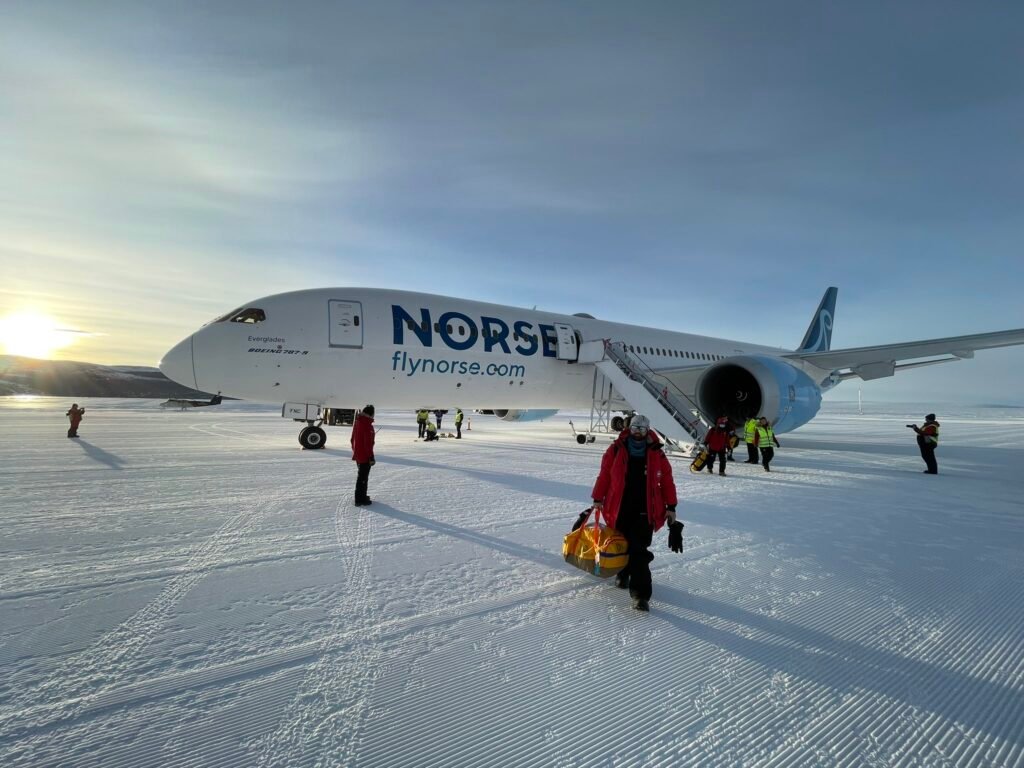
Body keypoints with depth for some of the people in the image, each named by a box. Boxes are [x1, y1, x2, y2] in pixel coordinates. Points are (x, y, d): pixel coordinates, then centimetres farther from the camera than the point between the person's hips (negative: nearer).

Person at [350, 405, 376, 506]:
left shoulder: (357, 422, 8)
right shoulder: (367, 424, -22)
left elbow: (353, 439, 16)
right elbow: (368, 443, -23)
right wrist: (371, 457, -17)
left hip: (358, 454, 9)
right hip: (364, 455, -9)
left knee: (361, 476, 21)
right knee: (363, 477, -1)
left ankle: (361, 496, 32)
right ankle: (360, 500, 6)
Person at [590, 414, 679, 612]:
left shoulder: (657, 454, 2)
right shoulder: (616, 450, 0)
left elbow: (667, 481, 6)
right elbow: (604, 474, 4)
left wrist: (671, 507, 4)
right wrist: (598, 499, 5)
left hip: (645, 511, -1)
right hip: (619, 508, 1)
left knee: (639, 551, -8)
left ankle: (640, 593, -4)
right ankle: (622, 573, 41)